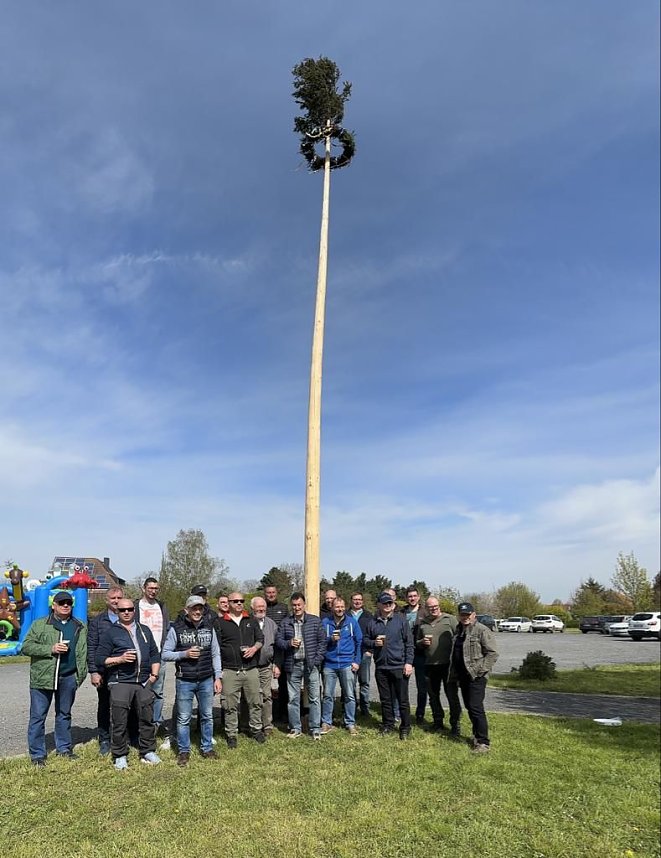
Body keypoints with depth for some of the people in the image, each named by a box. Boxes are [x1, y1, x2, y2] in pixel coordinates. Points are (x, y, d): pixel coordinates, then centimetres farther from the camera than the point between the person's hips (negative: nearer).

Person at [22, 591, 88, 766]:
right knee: (38, 716, 3)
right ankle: (37, 754, 16)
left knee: (64, 714, 15)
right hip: (42, 677, -3)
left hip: (69, 678, 3)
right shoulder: (40, 625, 0)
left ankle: (64, 748, 29)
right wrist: (51, 649, -16)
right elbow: (26, 647, -6)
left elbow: (83, 653, 12)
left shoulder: (80, 627, 9)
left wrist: (81, 674, 2)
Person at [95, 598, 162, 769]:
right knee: (119, 722, 1)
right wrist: (119, 659, -15)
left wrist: (154, 674, 7)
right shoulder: (110, 632, 3)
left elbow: (155, 654, 18)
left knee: (147, 718, 8)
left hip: (144, 683, 4)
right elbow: (100, 659, -1)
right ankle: (120, 756, 17)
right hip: (120, 683, -3)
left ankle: (148, 752, 22)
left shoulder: (144, 630, 16)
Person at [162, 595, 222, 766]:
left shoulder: (209, 627, 2)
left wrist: (218, 677, 2)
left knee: (207, 716, 13)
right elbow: (165, 654, -5)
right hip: (184, 681, -3)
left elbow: (215, 654, 6)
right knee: (183, 718, 8)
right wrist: (184, 654, -19)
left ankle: (206, 748, 30)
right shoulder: (176, 628, -7)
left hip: (206, 681, 3)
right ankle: (183, 751, 26)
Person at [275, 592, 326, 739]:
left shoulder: (315, 621, 1)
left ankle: (315, 729, 16)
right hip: (293, 665, 1)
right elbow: (278, 640, 5)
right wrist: (289, 643, -14)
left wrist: (317, 660, -6)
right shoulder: (285, 622, 5)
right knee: (293, 698, 9)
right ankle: (295, 728, 22)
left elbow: (322, 641, 2)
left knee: (314, 698, 4)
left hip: (311, 665, -1)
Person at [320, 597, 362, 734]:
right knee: (327, 695, 6)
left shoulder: (352, 621, 2)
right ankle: (326, 723, 19)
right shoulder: (325, 622, 2)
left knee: (350, 696, 5)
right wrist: (330, 639, -14)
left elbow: (359, 642, 4)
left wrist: (357, 661, -2)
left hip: (347, 664, 0)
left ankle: (350, 723, 17)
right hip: (329, 664, 1)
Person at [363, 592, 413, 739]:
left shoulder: (401, 620, -1)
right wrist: (374, 643, -10)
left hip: (399, 667, -2)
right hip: (381, 667, 3)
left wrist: (409, 662, -7)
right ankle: (388, 724, 29)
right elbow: (365, 641, 11)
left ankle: (405, 727, 18)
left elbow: (409, 643, -1)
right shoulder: (372, 623, 5)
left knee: (403, 699, 4)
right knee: (385, 699, 13)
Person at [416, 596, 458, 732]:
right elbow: (417, 644, 18)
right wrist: (422, 642, -4)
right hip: (430, 665, 4)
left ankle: (455, 723, 17)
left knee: (451, 694, 3)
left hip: (448, 664, -4)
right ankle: (438, 722, 28)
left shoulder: (449, 619, -1)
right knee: (433, 695, 13)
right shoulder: (422, 624, 10)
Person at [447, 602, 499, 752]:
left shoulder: (482, 631, -12)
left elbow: (492, 653, -16)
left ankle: (483, 742, 0)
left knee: (476, 708, -9)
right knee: (469, 707, 16)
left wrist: (479, 669, -19)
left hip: (476, 677, -8)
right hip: (462, 676, 8)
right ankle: (477, 735, 30)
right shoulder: (458, 630, 12)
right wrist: (454, 674, 16)